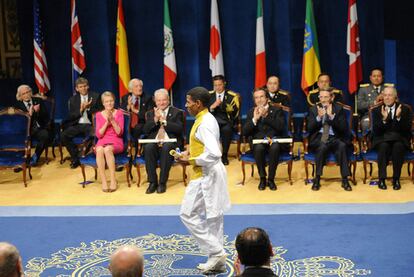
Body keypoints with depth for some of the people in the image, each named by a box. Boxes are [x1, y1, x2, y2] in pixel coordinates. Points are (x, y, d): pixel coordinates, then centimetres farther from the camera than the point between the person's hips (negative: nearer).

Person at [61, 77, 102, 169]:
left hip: (90, 125, -3)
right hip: (77, 125, 3)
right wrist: (81, 110, -12)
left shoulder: (95, 96, 7)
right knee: (63, 136, -23)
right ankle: (75, 158, -7)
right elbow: (71, 116, 7)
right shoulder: (73, 99, 13)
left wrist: (88, 108, -12)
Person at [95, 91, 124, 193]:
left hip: (116, 142, -1)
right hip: (102, 141, 1)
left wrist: (112, 120, -14)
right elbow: (98, 135, 4)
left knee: (107, 149, -37)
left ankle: (113, 180, -34)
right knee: (99, 150, -36)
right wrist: (106, 122, -9)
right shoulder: (99, 115, 12)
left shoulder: (119, 113, 8)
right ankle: (103, 181, -36)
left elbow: (119, 132, -1)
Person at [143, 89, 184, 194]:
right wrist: (155, 119, -7)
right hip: (155, 143, 2)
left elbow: (179, 129, -4)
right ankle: (153, 182, -24)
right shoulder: (151, 113, 20)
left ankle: (162, 183, -29)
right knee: (148, 147, -32)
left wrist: (164, 121, -10)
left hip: (170, 143, -2)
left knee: (166, 147, -37)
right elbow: (145, 131, 6)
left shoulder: (176, 112, 12)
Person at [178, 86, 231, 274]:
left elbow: (214, 154, -29)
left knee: (188, 214, -3)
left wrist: (191, 161, -19)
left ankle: (216, 252, -1)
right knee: (212, 216, 13)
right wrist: (190, 153, 8)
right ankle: (217, 260, 19)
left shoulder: (203, 124, -20)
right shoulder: (207, 119, 11)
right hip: (211, 174, 10)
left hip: (205, 176, -10)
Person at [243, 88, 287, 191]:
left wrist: (266, 116, -12)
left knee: (275, 147, -36)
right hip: (258, 143, 1)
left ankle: (271, 179, -21)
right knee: (259, 147, -35)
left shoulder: (277, 111, 11)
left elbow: (281, 127, -8)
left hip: (274, 141, -1)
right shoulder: (251, 112, 16)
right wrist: (255, 119, -8)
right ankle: (262, 178, -16)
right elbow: (245, 132, 5)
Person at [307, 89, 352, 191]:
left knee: (342, 146, -33)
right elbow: (310, 128, 1)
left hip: (334, 138, 0)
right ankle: (317, 178, -26)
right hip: (319, 138, 0)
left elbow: (343, 128, -5)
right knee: (322, 146, -35)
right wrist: (319, 117, -15)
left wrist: (331, 116, -19)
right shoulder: (313, 109, 11)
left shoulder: (338, 109, 8)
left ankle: (345, 180, -28)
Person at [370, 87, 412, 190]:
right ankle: (382, 179, -28)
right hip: (382, 140, 0)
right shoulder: (377, 110, 7)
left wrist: (399, 117, -21)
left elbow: (407, 129, -5)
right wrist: (384, 119, -19)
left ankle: (396, 179, -25)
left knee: (398, 146, -34)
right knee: (384, 146, -34)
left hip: (399, 139, 0)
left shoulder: (405, 109, 6)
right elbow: (375, 131, -3)